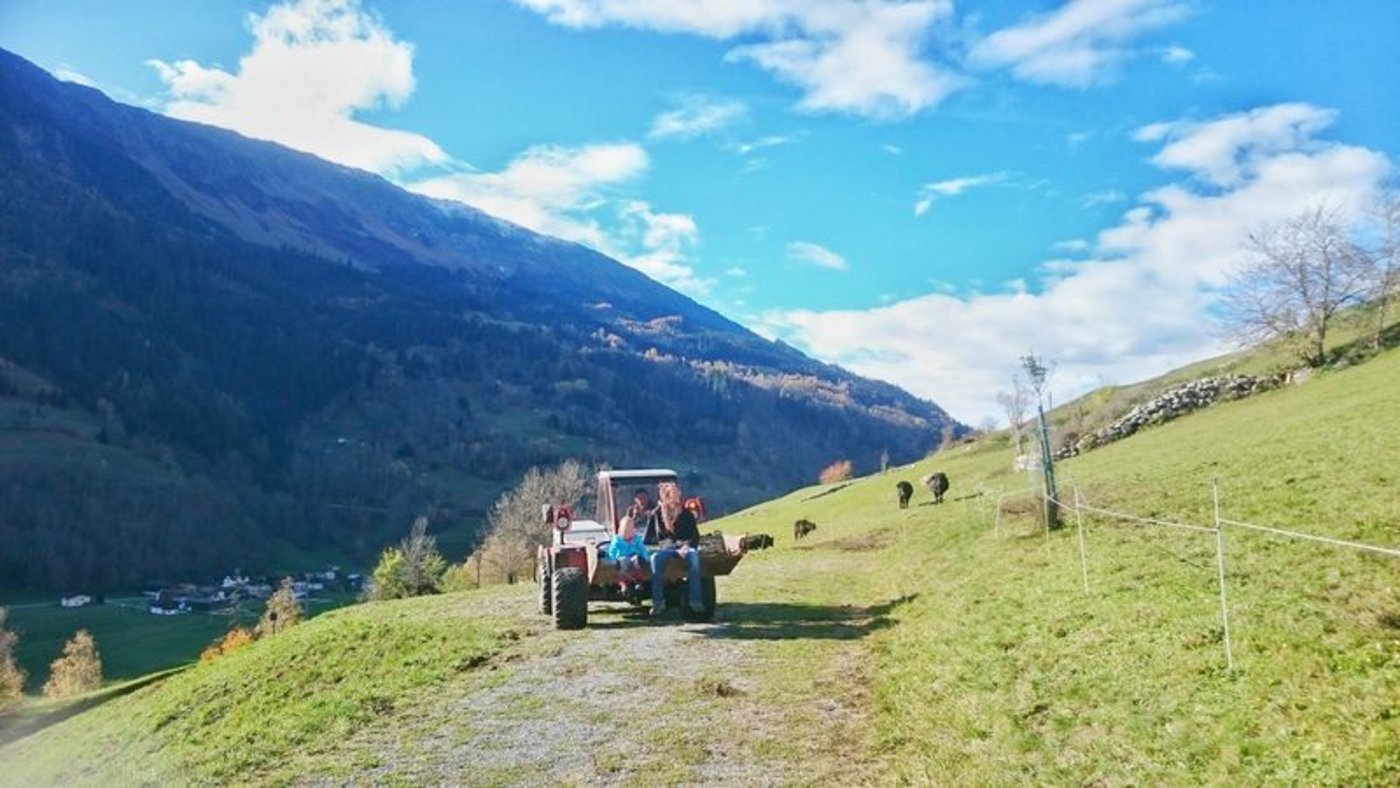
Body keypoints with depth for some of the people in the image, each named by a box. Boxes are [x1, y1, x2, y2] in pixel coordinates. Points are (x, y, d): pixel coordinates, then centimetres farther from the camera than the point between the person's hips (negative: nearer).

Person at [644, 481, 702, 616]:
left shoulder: (686, 514, 11)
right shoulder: (656, 514, 11)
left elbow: (695, 536, 6)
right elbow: (649, 538, 12)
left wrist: (687, 546, -13)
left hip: (684, 547, 0)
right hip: (665, 548, 0)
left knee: (693, 555, -36)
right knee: (655, 558, -34)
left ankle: (695, 600, -35)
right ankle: (658, 603, -34)